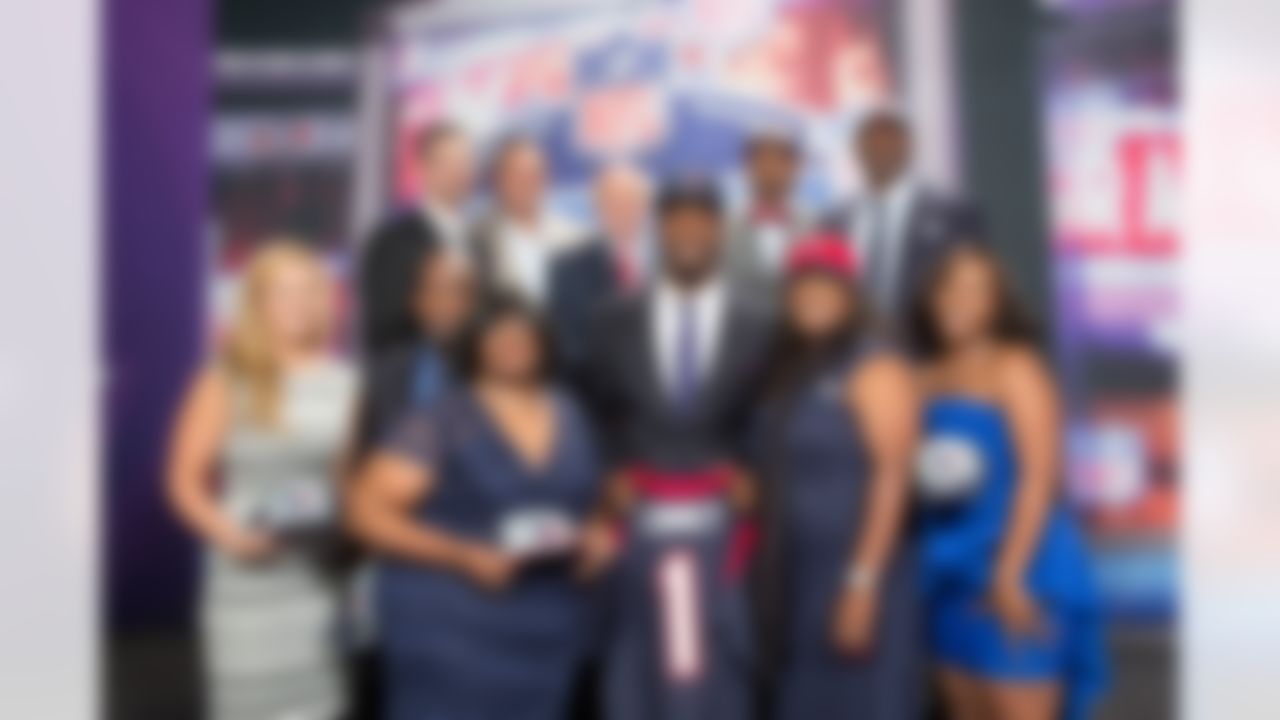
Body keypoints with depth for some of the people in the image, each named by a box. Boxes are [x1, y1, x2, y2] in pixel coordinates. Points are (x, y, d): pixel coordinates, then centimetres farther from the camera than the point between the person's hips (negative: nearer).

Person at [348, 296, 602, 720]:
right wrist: (464, 557, -18)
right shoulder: (443, 422, -5)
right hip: (450, 629, -5)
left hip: (543, 635, 5)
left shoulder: (571, 419, 12)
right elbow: (369, 513, -9)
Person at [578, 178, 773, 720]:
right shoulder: (615, 325, 8)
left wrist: (749, 486, -8)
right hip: (636, 535, 1)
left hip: (720, 538, 0)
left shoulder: (757, 331, 5)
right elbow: (595, 425, 10)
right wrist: (605, 501, -2)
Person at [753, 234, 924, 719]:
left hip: (857, 580, -7)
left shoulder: (874, 367, -8)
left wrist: (861, 583, -20)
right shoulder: (790, 373, 14)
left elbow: (891, 477, -15)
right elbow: (781, 486, 12)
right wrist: (772, 586, 7)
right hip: (798, 582, 8)